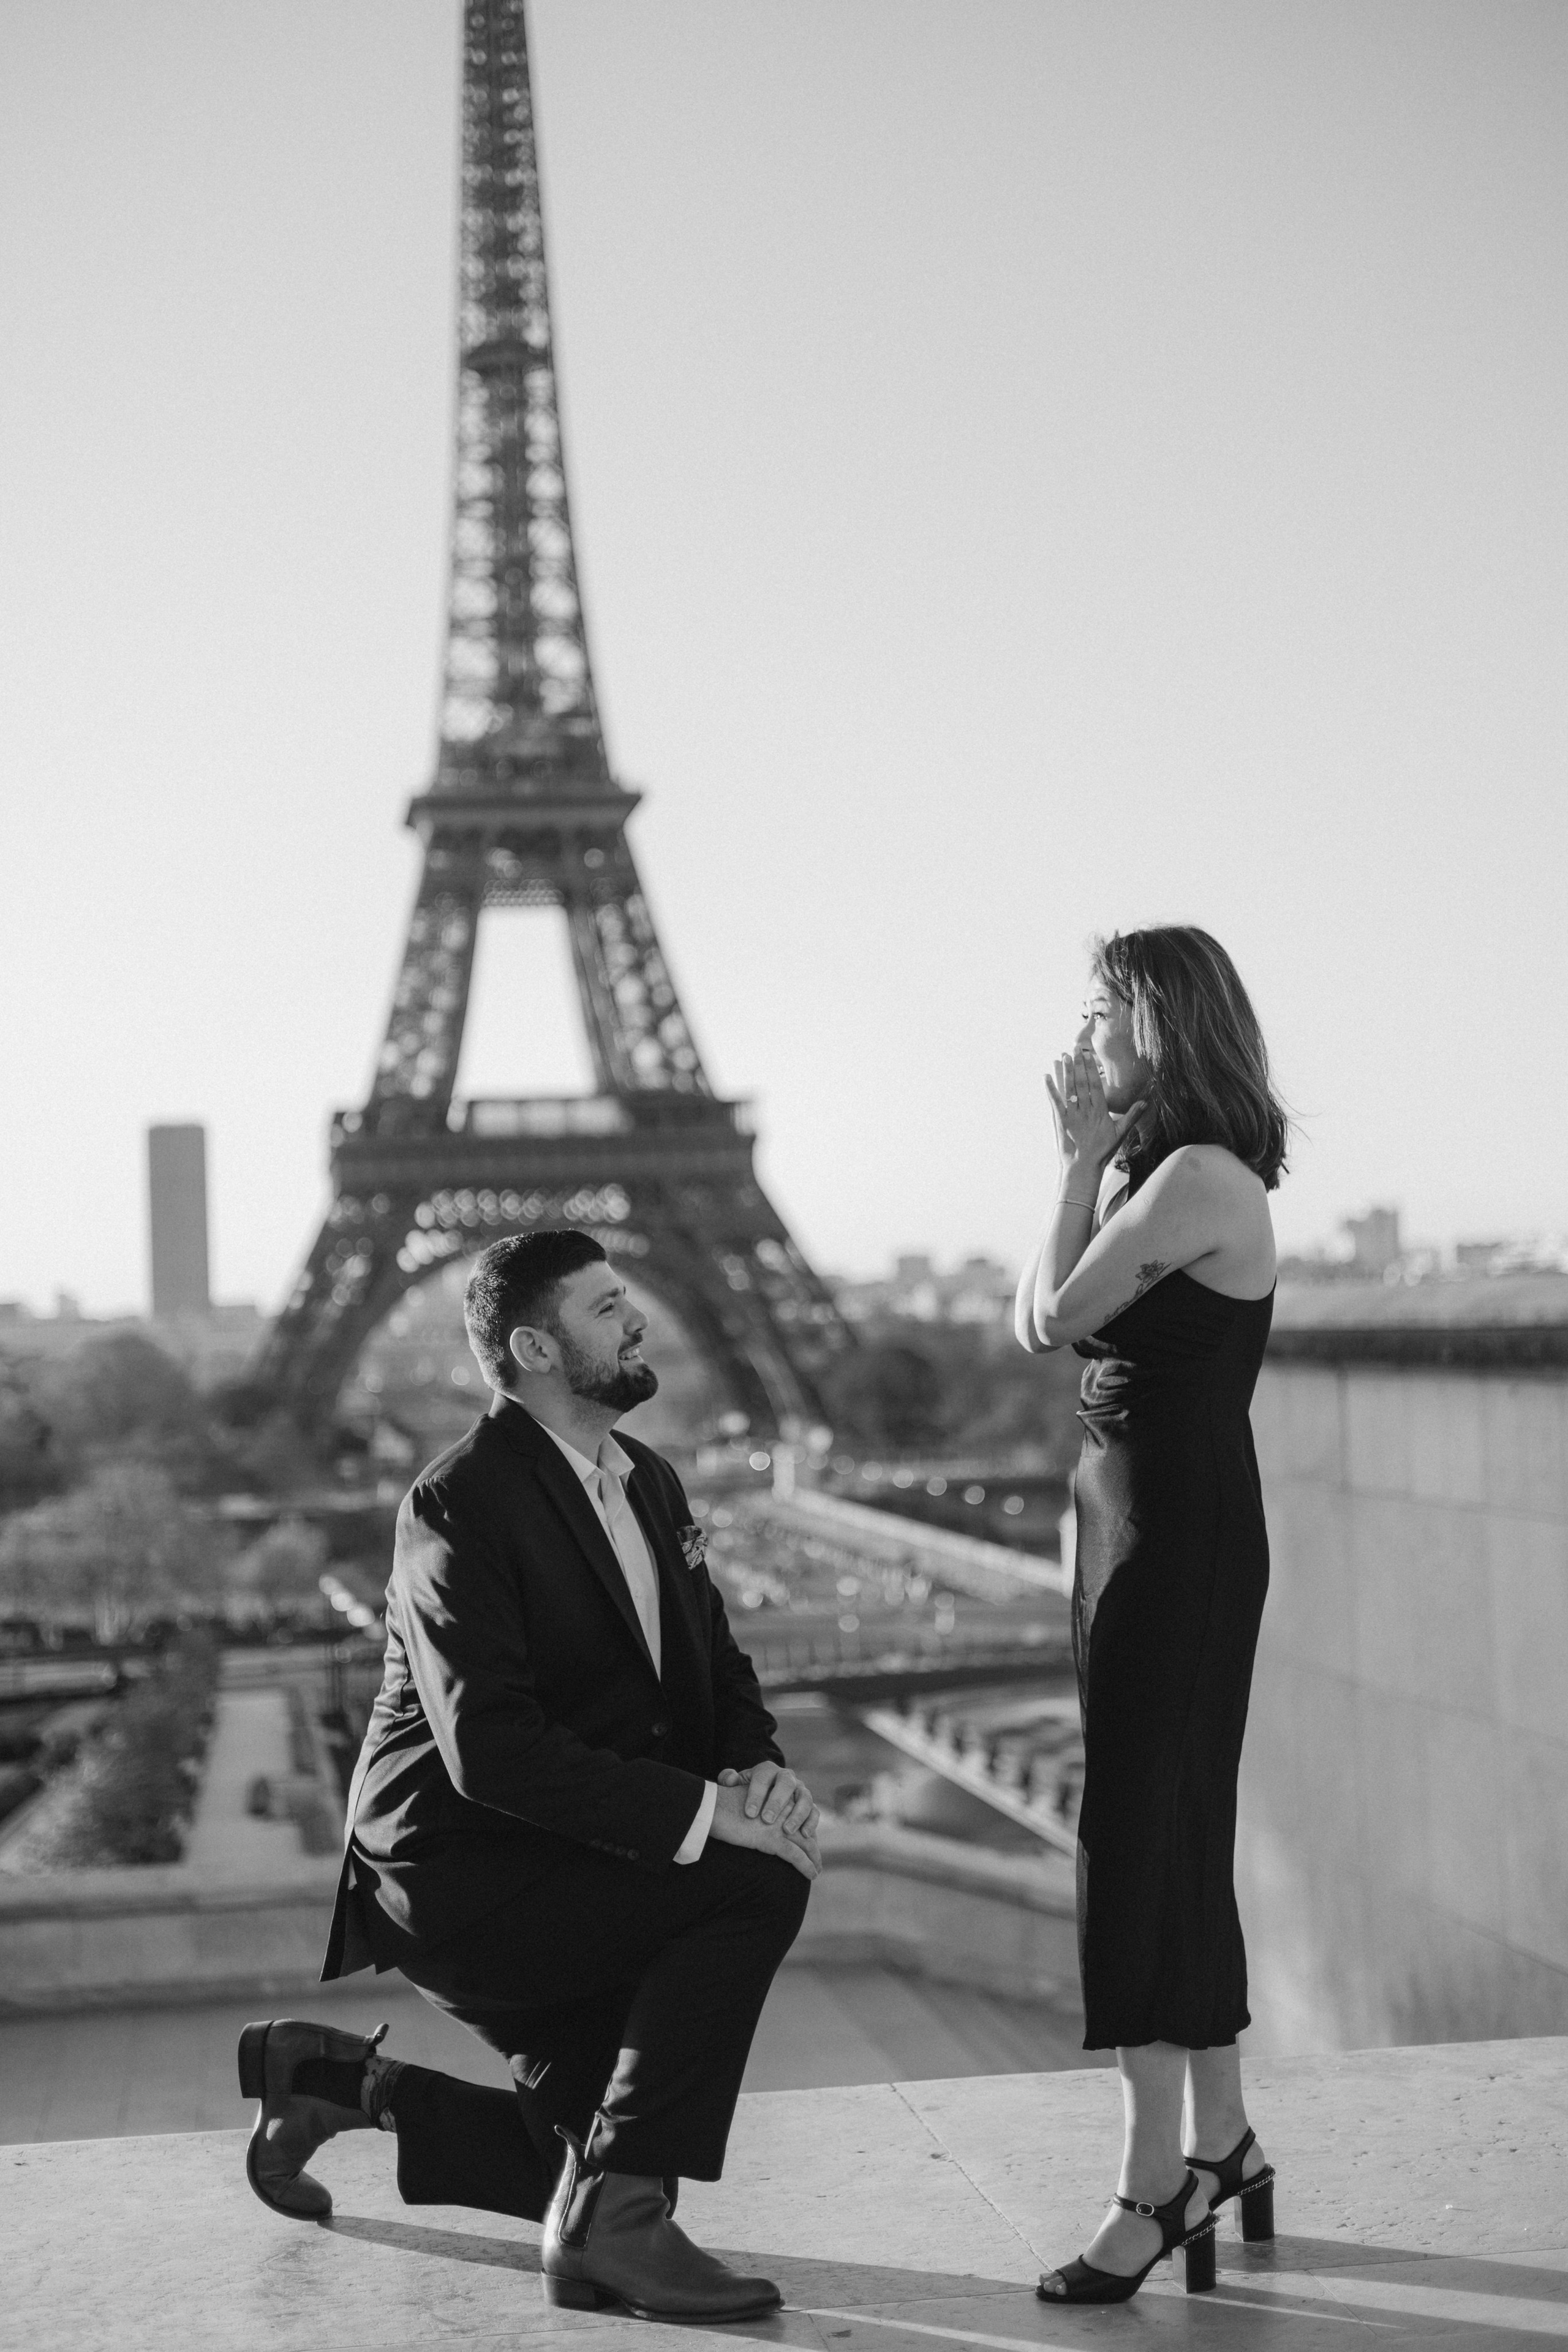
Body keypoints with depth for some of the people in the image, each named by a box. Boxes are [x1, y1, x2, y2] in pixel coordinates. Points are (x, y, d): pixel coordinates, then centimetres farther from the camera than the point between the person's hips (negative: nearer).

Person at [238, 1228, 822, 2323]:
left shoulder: (649, 1482, 8)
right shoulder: (462, 1505, -19)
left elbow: (718, 1666, 11)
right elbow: (493, 1751, -28)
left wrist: (761, 1764, -12)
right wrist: (705, 1812, -31)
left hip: (561, 1874, 9)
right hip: (455, 1875, -9)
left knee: (605, 2147, 14)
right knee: (754, 1889, -25)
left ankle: (339, 2076, 28)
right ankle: (613, 2216, -19)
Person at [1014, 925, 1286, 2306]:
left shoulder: (1198, 1178, -16)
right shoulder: (1159, 1173, 13)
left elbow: (1054, 1317, -15)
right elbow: (1041, 1325, 11)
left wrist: (1081, 1156, -7)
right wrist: (1091, 1157, 8)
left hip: (1180, 1531, -10)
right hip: (1135, 1512, 10)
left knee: (1139, 1834, -8)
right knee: (1180, 1830, 14)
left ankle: (1157, 2181, -3)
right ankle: (1220, 2140, 24)